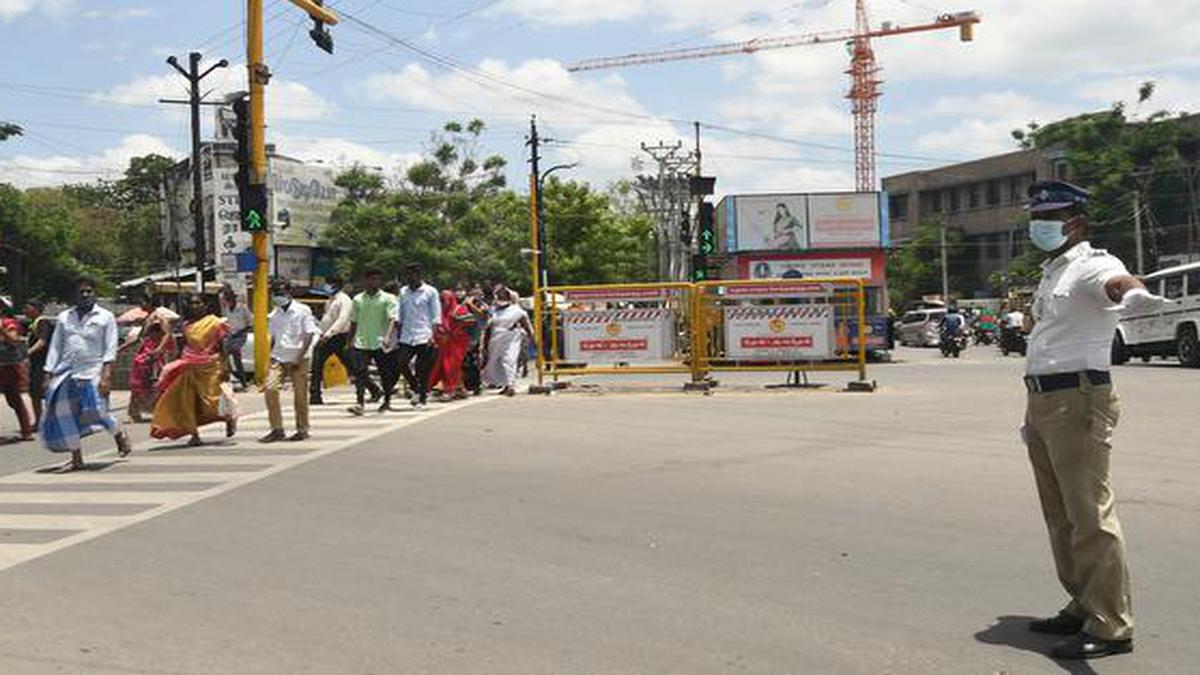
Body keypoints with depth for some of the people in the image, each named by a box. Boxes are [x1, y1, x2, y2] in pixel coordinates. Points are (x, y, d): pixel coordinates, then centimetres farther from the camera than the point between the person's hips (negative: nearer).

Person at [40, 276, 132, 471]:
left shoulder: (105, 317, 4)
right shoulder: (64, 318, 14)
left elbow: (110, 349, -3)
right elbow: (55, 347, 16)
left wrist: (106, 376, -14)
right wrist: (50, 375, 8)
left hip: (92, 373, -4)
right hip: (65, 373, 4)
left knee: (97, 410, -15)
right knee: (62, 415, 1)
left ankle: (120, 435, 17)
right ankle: (76, 459, 13)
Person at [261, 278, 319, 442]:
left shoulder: (302, 310, -3)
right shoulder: (274, 315, 12)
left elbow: (309, 335, -6)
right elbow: (273, 337, 18)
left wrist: (299, 358, -12)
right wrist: (270, 356, 5)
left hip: (298, 360, -4)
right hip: (278, 359, 4)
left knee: (300, 395, 2)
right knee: (269, 389, -12)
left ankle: (302, 429, 16)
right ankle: (277, 429, -4)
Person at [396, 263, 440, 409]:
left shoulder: (430, 292, 0)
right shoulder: (403, 292, 13)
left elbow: (436, 316, -3)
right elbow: (400, 316, 18)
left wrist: (433, 335, -13)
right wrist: (398, 333, 11)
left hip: (424, 336, -4)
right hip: (406, 336, 4)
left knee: (423, 369, -3)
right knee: (401, 362, -8)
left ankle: (422, 398, 7)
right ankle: (415, 387, 15)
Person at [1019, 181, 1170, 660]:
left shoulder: (1091, 265, -9)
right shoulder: (1051, 274, 20)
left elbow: (1116, 282, -35)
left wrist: (1133, 293, -60)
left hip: (1078, 399, -10)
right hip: (1043, 400, 10)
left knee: (1089, 516, -9)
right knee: (1060, 517, 15)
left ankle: (1111, 626, -3)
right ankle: (1083, 608, 27)